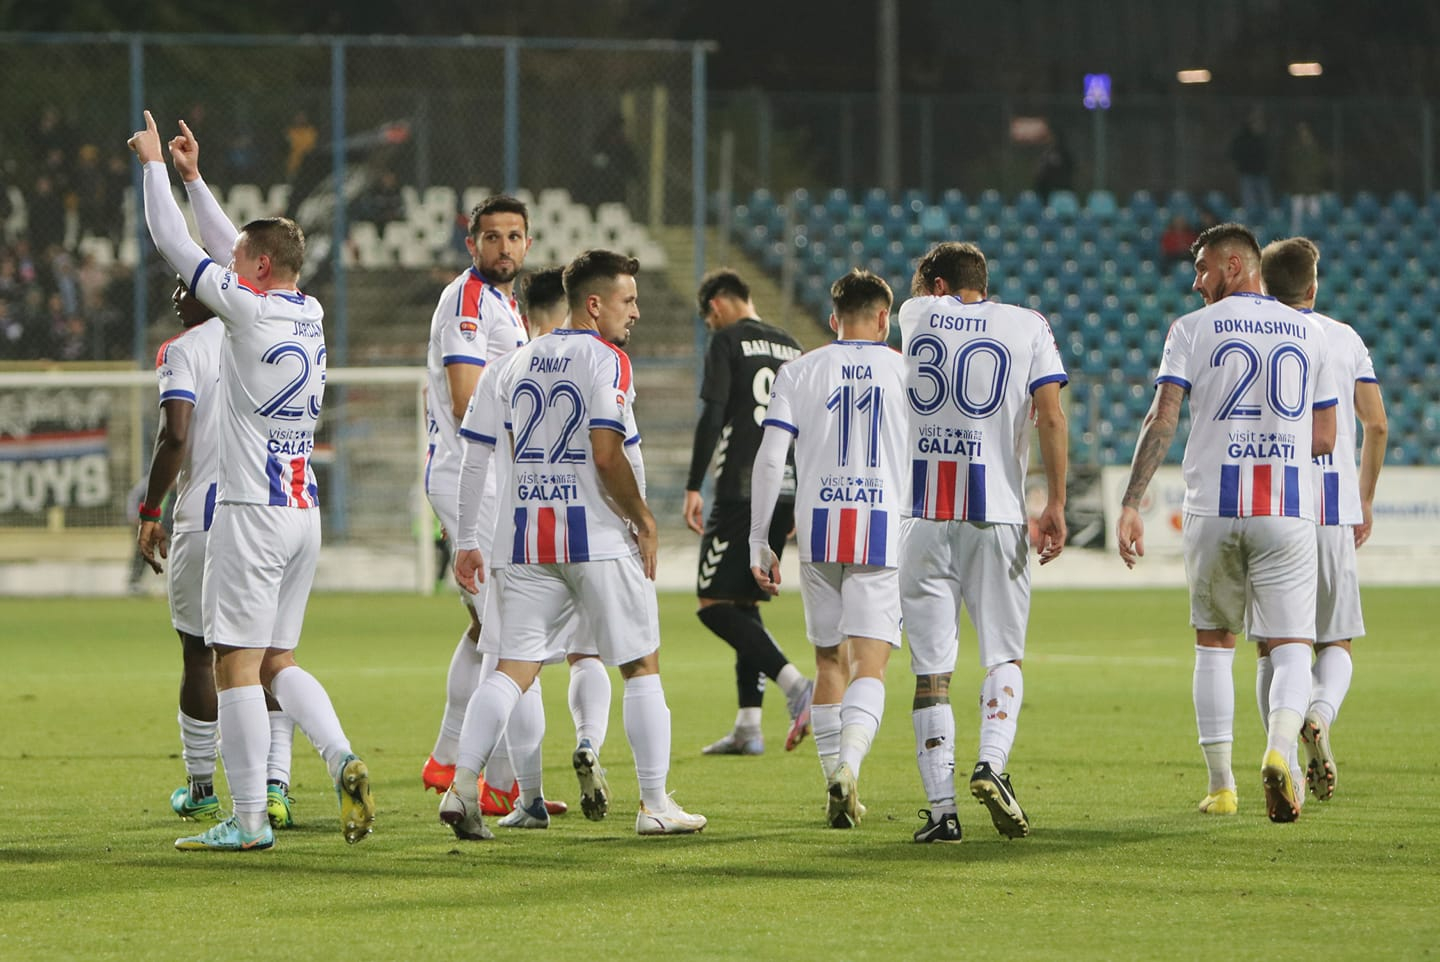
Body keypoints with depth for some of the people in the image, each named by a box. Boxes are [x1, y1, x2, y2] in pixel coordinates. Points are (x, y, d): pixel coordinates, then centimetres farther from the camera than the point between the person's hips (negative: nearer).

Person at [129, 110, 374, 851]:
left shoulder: (248, 310, -10)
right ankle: (342, 759, -7)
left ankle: (248, 820, -6)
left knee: (238, 663, -4)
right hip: (304, 512, 8)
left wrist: (154, 164, 9)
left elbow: (172, 243, -3)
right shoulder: (310, 314, 10)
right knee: (276, 659, 14)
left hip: (253, 512, -8)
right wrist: (192, 176, 29)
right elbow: (231, 249, 25)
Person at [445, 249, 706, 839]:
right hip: (597, 535, -6)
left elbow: (480, 455, 14)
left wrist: (468, 541, 18)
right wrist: (644, 521, -8)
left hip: (528, 537, 6)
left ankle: (462, 785, -11)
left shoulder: (522, 362, 13)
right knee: (641, 664, 5)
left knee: (515, 665, 4)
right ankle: (655, 805, 6)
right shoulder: (605, 360, -8)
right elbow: (607, 455, -19)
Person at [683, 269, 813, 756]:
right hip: (786, 491, 7)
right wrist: (803, 496, 23)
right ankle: (748, 726, 9)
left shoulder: (727, 342, -3)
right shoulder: (789, 346, 17)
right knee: (745, 602, 14)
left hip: (741, 491, -7)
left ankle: (793, 681, -22)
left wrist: (693, 487, -11)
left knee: (714, 603, -5)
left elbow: (712, 416, -13)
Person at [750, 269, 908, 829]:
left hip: (819, 530, 2)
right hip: (886, 531, -2)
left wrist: (758, 542, 4)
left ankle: (835, 779, 16)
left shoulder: (800, 372, 8)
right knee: (869, 664, -7)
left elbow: (769, 457, 0)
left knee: (830, 661, 15)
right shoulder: (907, 371, 6)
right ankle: (848, 767, -30)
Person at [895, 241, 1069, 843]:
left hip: (924, 516, 1)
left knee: (932, 666, 2)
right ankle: (992, 762, -16)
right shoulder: (1026, 326, 5)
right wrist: (1055, 506, -2)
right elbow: (1051, 417, -5)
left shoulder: (916, 315, 8)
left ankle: (941, 807, -3)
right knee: (1003, 656, 9)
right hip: (997, 515, -1)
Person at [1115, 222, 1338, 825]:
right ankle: (1280, 748, -27)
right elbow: (1324, 440, 11)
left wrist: (1130, 505, -10)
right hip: (1287, 510, 1)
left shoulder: (1194, 329, 2)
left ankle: (1220, 785, 14)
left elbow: (1161, 421, -8)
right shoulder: (1308, 332, 10)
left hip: (1212, 509, 0)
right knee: (1291, 646, 1)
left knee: (1213, 642, 15)